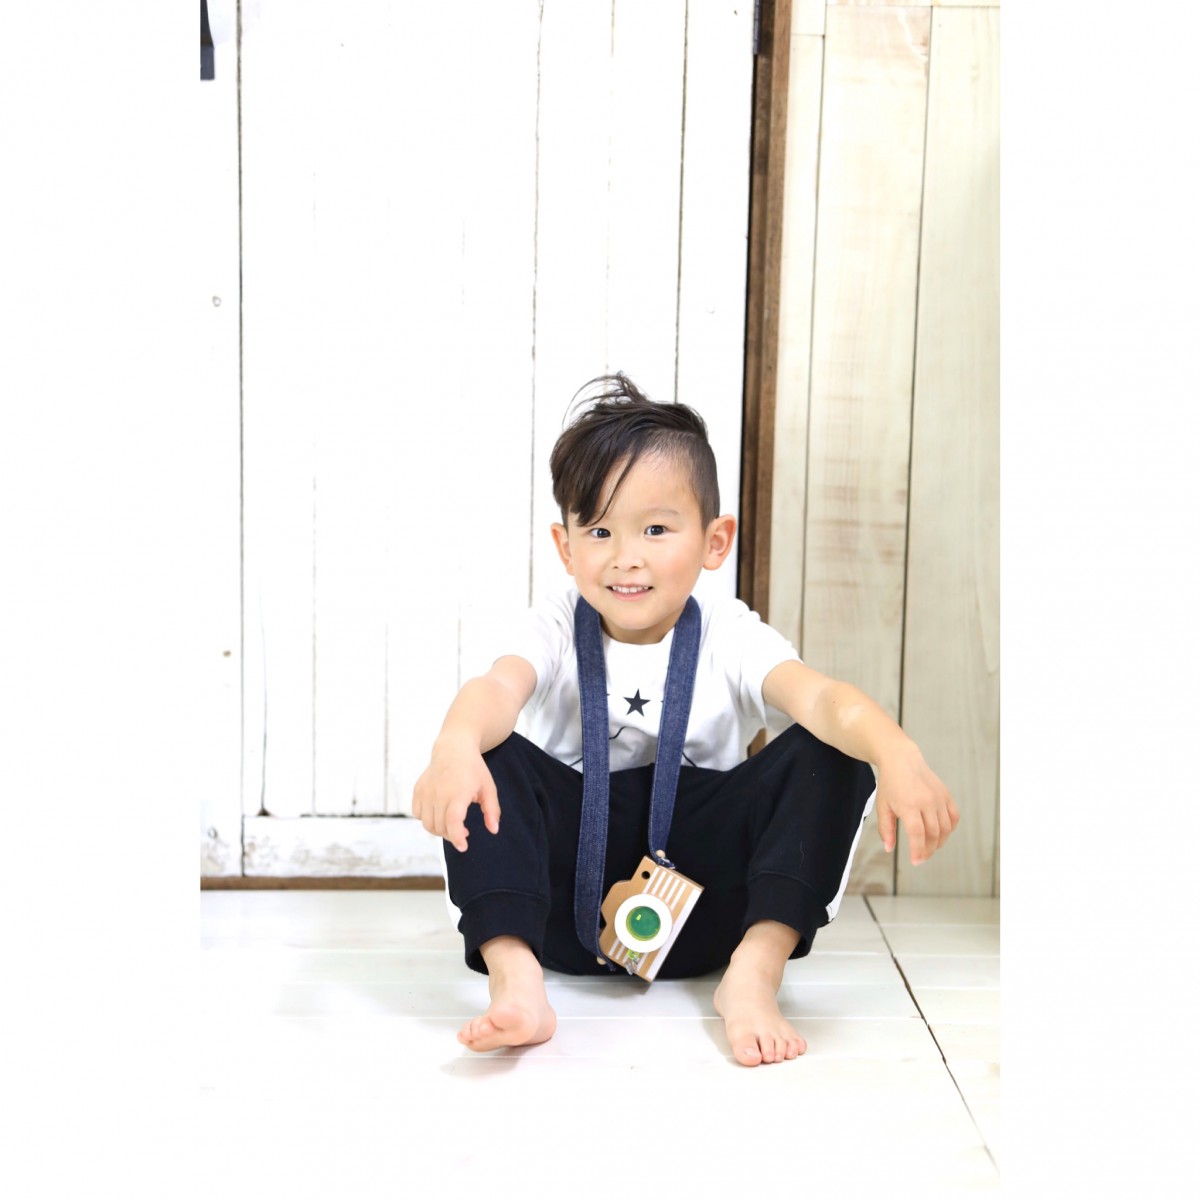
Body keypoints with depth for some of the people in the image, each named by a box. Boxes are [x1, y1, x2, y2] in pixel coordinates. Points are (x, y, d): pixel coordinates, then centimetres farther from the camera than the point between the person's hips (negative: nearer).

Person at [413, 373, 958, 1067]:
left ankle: (754, 972, -25)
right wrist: (456, 746, -50)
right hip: (569, 904, 0)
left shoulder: (729, 637, -3)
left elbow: (823, 698, -23)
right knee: (491, 756, -23)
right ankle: (514, 978, -32)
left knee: (831, 755, -19)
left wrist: (897, 753, -46)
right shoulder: (556, 630, -2)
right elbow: (498, 687, -25)